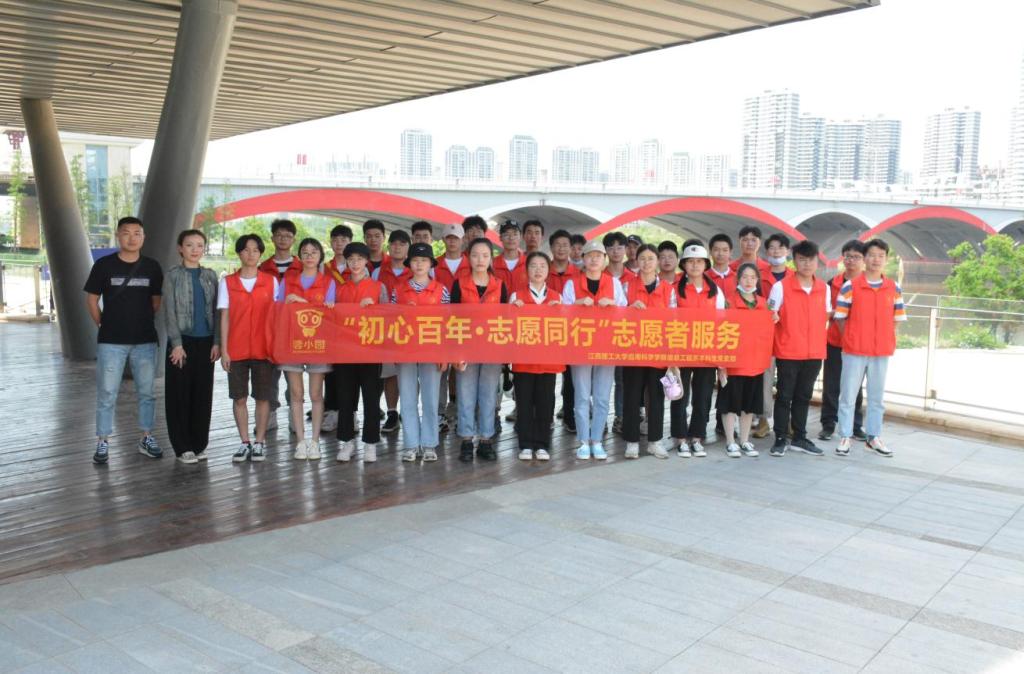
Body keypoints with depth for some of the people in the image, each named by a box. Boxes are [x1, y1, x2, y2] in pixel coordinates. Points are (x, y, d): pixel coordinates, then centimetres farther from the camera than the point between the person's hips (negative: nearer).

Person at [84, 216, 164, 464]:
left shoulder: (152, 267, 3)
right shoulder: (104, 265, -2)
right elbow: (91, 300, 4)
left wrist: (144, 323, 10)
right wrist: (105, 326, 3)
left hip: (145, 341, 2)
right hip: (111, 341, -2)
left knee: (146, 392, 10)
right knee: (107, 394, 1)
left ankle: (146, 437, 22)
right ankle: (103, 442, 9)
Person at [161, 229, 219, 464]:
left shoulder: (210, 275, 9)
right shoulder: (173, 275, -1)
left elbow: (215, 311, 8)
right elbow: (169, 311, -6)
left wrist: (217, 342, 0)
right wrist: (176, 343, -13)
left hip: (205, 341, 3)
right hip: (182, 340, -3)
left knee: (203, 392, 6)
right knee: (180, 393, 1)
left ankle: (199, 444, 16)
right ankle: (182, 446, 8)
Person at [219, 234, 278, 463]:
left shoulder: (271, 281, 4)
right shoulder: (227, 282, 4)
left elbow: (277, 316, 6)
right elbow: (224, 318, 3)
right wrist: (223, 349, -2)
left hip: (264, 348, 0)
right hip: (236, 349, 0)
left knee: (263, 396, 3)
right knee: (239, 397, 4)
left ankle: (259, 442, 13)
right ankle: (245, 443, 14)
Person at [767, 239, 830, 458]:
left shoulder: (824, 288, 5)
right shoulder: (781, 286, -8)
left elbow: (826, 315, 17)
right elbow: (770, 316, -3)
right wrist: (774, 319, -20)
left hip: (814, 352, 4)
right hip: (787, 352, -4)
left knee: (804, 396, 14)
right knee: (784, 396, 3)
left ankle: (800, 437, 25)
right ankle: (781, 439, 12)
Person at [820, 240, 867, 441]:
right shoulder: (833, 283, 4)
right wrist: (834, 314, -4)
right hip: (834, 341, 1)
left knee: (855, 386, 8)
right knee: (831, 385, 3)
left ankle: (856, 426, 16)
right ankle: (828, 424, 12)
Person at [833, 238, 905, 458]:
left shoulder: (894, 288, 4)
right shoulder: (850, 286, -6)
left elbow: (896, 319, 11)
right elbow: (840, 318, -2)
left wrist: (886, 341, 3)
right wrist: (851, 341, -2)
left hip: (882, 351, 3)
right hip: (854, 351, -3)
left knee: (877, 396, 11)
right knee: (848, 395, 3)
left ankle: (874, 437, 22)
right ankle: (845, 437, 12)